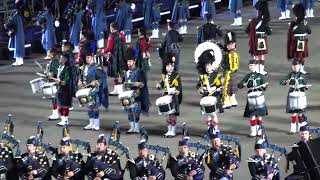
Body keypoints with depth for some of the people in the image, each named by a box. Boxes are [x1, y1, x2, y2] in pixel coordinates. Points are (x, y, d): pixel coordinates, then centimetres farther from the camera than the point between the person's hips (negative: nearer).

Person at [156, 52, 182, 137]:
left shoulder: (176, 76, -7)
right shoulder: (164, 76, 11)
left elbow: (179, 87, -10)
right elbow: (162, 83, 22)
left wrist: (173, 91, -26)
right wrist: (159, 85, 0)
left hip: (173, 98, -6)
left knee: (173, 114, -3)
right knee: (167, 114, 10)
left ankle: (173, 131, 3)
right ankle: (169, 130, 18)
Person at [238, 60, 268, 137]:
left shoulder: (260, 75, 4)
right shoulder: (248, 76, 7)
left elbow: (264, 87, 4)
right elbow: (239, 85, 4)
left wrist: (264, 86, -19)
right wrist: (243, 84, -17)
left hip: (259, 96, -1)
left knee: (259, 115, 3)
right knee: (252, 115, -3)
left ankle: (259, 130, 13)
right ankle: (253, 131, 3)